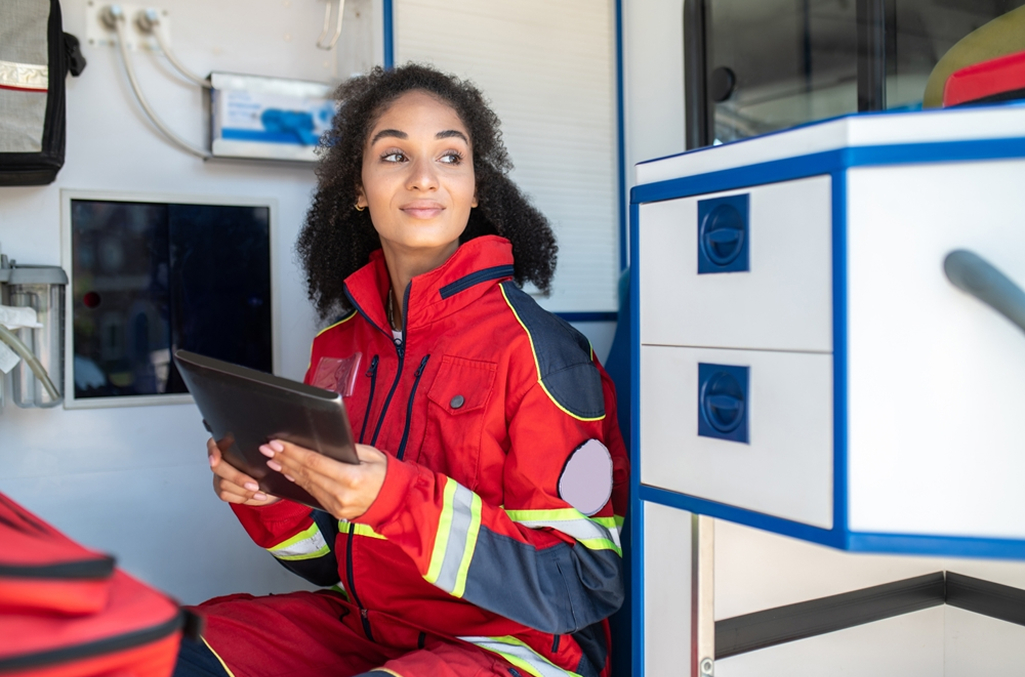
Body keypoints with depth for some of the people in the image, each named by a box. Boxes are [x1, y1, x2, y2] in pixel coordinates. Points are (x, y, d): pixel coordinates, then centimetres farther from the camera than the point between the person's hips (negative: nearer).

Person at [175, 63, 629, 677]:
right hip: (362, 627, 6)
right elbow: (337, 557, 13)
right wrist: (269, 494, -9)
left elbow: (588, 585, -18)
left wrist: (399, 499, -29)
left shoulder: (536, 347, -15)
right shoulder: (338, 344, 3)